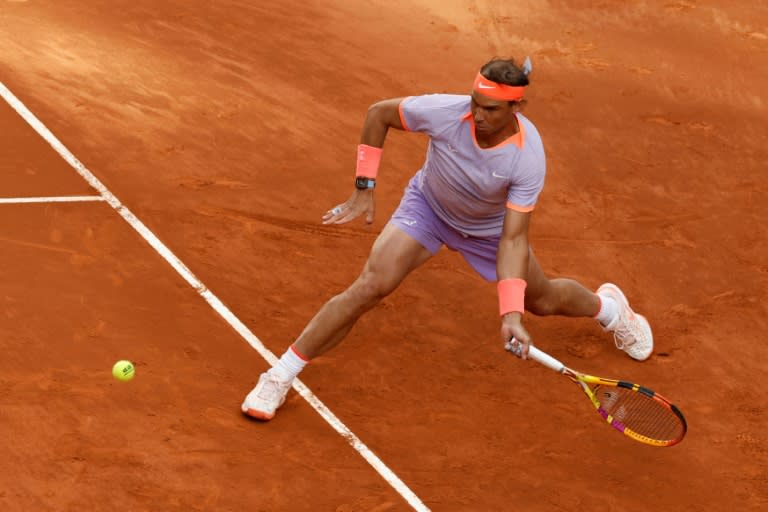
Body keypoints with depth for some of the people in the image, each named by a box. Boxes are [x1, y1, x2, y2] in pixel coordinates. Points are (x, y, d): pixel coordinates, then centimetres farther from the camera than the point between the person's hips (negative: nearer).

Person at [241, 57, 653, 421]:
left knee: (542, 300, 17)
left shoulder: (528, 158, -35)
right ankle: (278, 378, -11)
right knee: (371, 286, -21)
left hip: (489, 228, 1)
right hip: (427, 206, -1)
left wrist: (511, 314, -42)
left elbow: (513, 239, -33)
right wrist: (364, 189, -17)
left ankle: (607, 305, 55)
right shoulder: (444, 111, -36)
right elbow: (378, 113, -16)